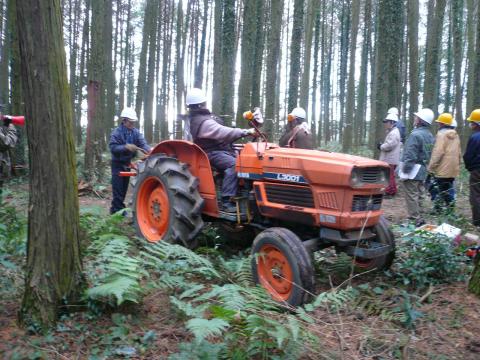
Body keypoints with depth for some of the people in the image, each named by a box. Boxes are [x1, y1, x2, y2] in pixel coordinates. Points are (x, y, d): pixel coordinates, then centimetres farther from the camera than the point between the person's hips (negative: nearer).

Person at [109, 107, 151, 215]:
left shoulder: (136, 132, -1)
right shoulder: (116, 132, -16)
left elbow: (143, 144, -12)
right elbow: (113, 148, -24)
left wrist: (150, 151, -31)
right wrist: (126, 147, -38)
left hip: (128, 163, 6)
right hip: (118, 164, -6)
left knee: (124, 188, 13)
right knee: (118, 188, -6)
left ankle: (115, 208, 26)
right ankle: (118, 209, 2)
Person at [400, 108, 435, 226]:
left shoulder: (415, 135, -18)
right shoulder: (430, 136, 10)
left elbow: (410, 156, -22)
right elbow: (431, 155, 13)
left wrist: (404, 170, -18)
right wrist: (426, 166, 17)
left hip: (412, 171, -9)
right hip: (423, 171, 9)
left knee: (411, 195, -3)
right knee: (418, 195, 16)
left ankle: (416, 219, -1)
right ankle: (417, 216, 25)